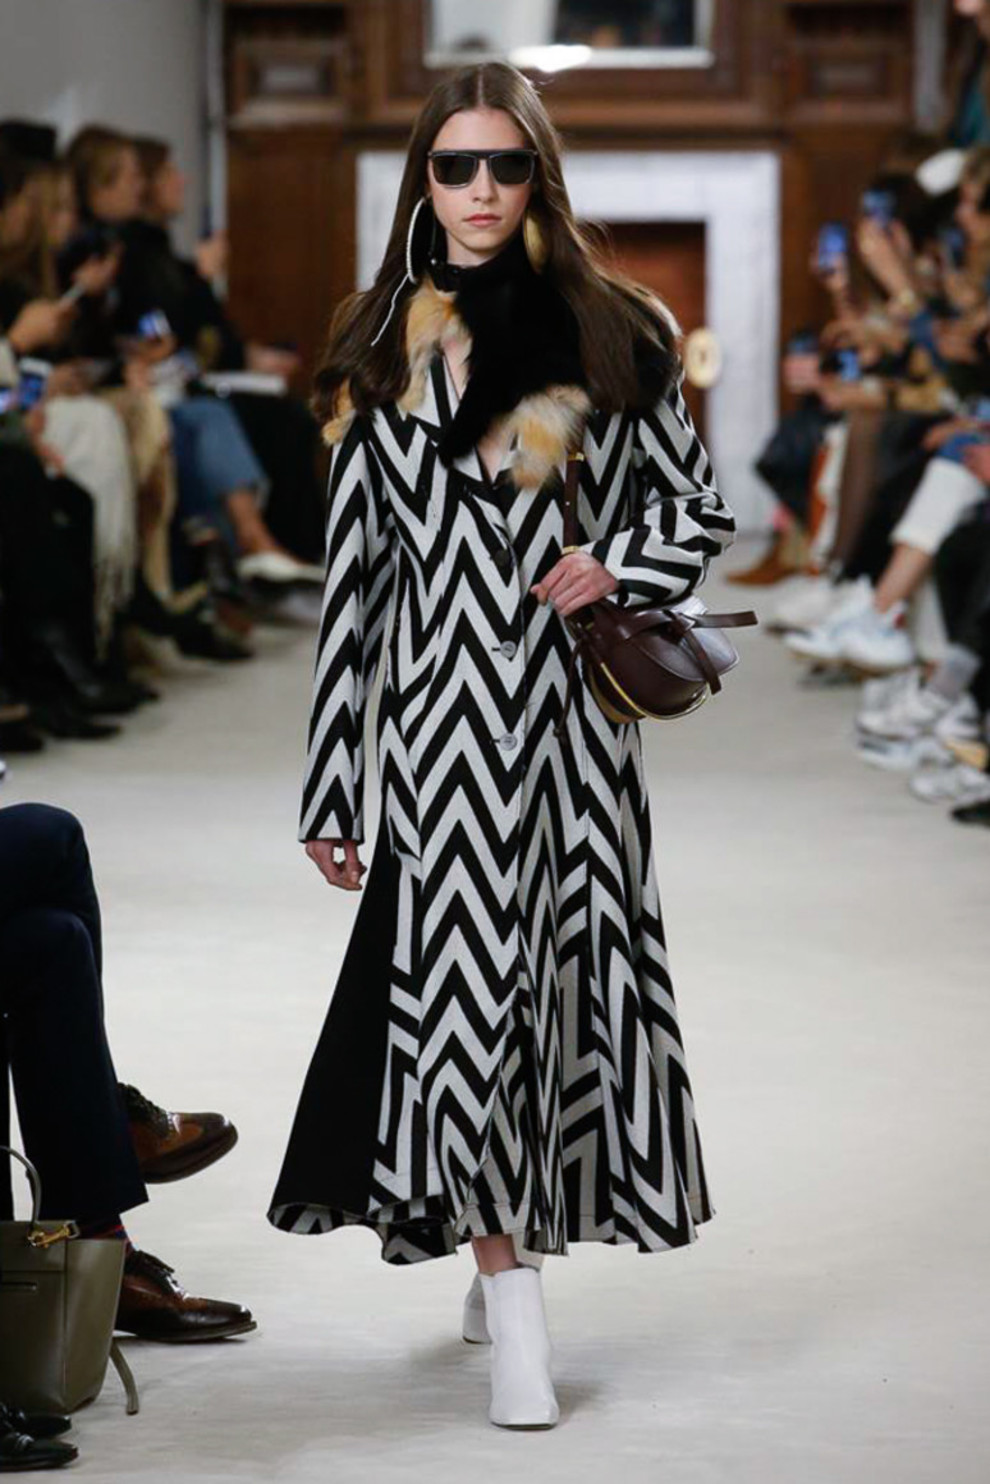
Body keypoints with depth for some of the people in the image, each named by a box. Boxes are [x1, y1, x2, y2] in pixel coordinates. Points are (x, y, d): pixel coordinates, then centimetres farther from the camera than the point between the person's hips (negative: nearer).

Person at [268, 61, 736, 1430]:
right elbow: (353, 571, 8)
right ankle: (515, 1313, -5)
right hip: (443, 709, -1)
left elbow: (699, 507, 13)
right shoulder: (381, 349, 7)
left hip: (573, 710, 1)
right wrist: (328, 788, 7)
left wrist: (620, 565, -10)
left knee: (559, 970, 3)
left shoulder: (613, 333, 6)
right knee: (461, 972, -7)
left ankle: (503, 1241, 24)